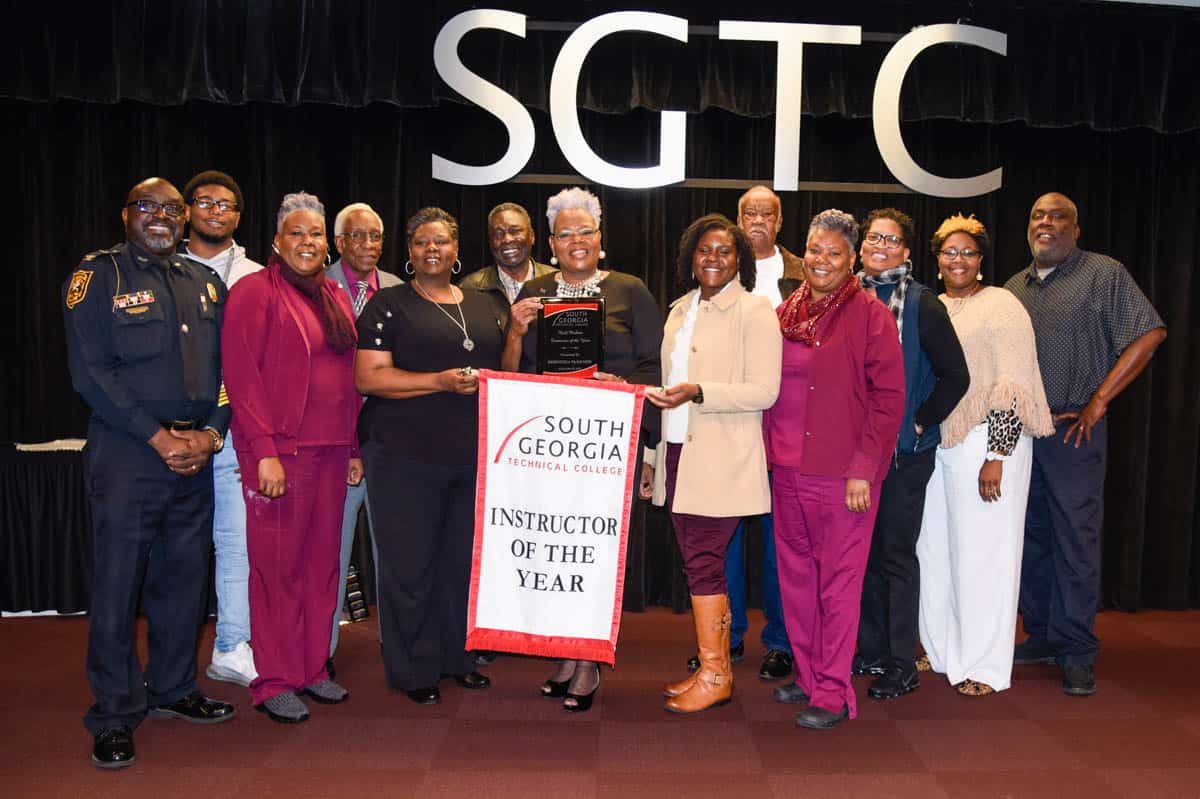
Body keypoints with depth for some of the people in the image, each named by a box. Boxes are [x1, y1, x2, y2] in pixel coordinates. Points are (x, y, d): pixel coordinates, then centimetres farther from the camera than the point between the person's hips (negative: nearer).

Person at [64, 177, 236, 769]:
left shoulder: (205, 283, 14)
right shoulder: (98, 275, -1)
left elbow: (226, 367, 11)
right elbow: (89, 370, -10)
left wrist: (211, 433, -5)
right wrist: (157, 437, -13)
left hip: (196, 453, 5)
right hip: (126, 452, -5)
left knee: (185, 577, 11)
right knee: (119, 582, 1)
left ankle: (172, 690, 28)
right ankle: (115, 716, 14)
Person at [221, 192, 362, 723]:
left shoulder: (336, 299, 16)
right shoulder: (255, 291, -5)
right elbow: (241, 375, -12)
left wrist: (354, 449, 13)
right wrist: (265, 453, -17)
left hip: (330, 450, 7)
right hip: (279, 450, -6)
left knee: (322, 562, 11)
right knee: (278, 566, 1)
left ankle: (312, 669, 24)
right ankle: (274, 682, 14)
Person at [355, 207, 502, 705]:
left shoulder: (482, 306, 16)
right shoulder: (388, 304, 1)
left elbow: (504, 372, 24)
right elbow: (368, 378, -9)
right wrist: (441, 382, -18)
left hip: (473, 455, 5)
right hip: (406, 456, -4)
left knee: (464, 558, 11)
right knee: (411, 563, 1)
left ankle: (457, 655, 28)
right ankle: (413, 669, 16)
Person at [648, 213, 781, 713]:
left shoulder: (754, 311, -6)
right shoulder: (681, 310, 16)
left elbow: (764, 391, -13)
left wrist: (698, 392, -23)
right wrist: (659, 426, 21)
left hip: (721, 459, -7)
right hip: (679, 451, 7)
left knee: (703, 561, -5)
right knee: (700, 562, 10)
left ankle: (714, 676, 9)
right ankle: (715, 666, 22)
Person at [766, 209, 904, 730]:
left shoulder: (870, 315, -5)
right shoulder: (785, 313, 11)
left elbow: (888, 397, -9)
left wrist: (865, 468, -14)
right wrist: (770, 451, 10)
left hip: (842, 473, -6)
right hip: (787, 468, 6)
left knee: (838, 581, 1)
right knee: (795, 576, 13)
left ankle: (833, 692, 13)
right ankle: (808, 676, 29)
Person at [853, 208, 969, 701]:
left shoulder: (922, 304, -4)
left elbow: (955, 375, -5)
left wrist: (920, 421, -9)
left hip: (903, 451, -5)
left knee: (897, 554, 1)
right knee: (864, 551, 12)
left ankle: (901, 665, 12)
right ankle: (871, 651, 25)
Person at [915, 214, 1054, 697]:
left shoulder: (1001, 307, -6)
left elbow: (1012, 389, -12)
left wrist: (996, 457, -18)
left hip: (986, 442, -6)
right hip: (935, 442, 6)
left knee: (981, 551, 1)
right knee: (933, 548, 11)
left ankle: (983, 666, 14)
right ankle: (941, 651, 27)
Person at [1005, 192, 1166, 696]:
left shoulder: (1104, 274, -2)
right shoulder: (1013, 287, 14)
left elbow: (1148, 335, -9)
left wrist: (1097, 403, -13)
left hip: (1073, 429, -5)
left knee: (1076, 541, -2)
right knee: (1031, 537, 11)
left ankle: (1077, 653, 8)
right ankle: (1042, 635, 25)